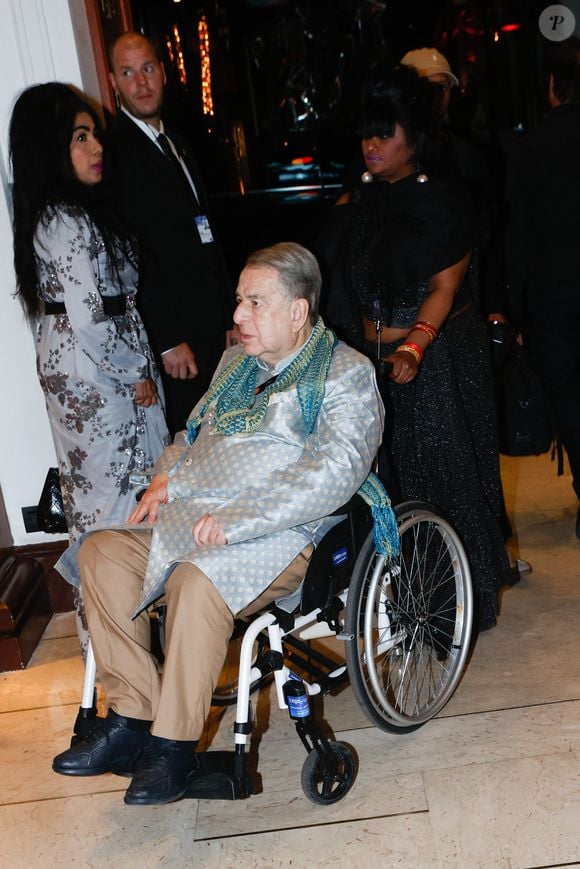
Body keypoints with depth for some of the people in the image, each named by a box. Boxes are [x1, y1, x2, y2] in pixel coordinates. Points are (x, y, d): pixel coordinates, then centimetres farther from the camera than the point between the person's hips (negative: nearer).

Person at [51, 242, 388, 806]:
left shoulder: (345, 374, -3)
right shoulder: (237, 363, 20)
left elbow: (336, 470, -18)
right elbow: (193, 433, 30)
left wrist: (236, 520, -23)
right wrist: (167, 478, 7)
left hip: (281, 534, -7)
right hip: (191, 519, 8)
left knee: (196, 582, -34)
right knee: (101, 554, -12)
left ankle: (175, 744, -17)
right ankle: (131, 716, -8)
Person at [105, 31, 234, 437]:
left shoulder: (176, 144, 17)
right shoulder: (112, 149, -11)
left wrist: (229, 319, 16)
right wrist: (167, 340, -18)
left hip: (210, 326, 8)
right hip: (171, 332, -8)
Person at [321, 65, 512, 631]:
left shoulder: (442, 203, -7)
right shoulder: (356, 208, 9)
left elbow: (445, 287, -15)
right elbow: (343, 291, 12)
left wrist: (415, 346, -30)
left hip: (439, 356, -5)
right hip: (374, 360, 5)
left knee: (448, 474, 1)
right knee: (393, 475, 9)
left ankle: (469, 594, 16)